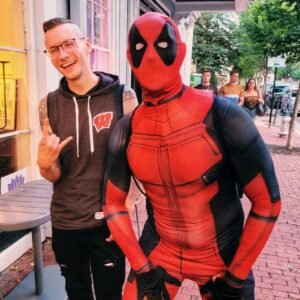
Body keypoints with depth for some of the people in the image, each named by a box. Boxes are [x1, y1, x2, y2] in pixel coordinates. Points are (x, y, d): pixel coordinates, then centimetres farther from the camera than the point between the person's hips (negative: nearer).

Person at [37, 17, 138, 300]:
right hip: (64, 223, 3)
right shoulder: (49, 104, -3)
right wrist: (44, 163, -20)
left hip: (108, 221, -2)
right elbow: (54, 175, 1)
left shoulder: (122, 96, -11)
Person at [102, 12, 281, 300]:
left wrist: (236, 276, -8)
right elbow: (113, 204, 0)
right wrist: (141, 267, -4)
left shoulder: (223, 117, -20)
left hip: (223, 255, -1)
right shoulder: (126, 130, -10)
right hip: (158, 250, 2)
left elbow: (267, 202, -13)